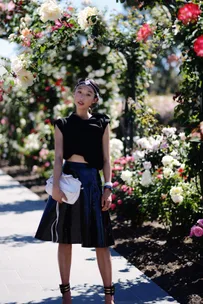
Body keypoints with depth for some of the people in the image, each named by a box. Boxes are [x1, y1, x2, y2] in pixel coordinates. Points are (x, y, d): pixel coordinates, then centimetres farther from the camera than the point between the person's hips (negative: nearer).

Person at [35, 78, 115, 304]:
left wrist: (107, 187, -4)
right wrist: (56, 185, -13)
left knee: (100, 241, -1)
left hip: (91, 180, -1)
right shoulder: (62, 124, 8)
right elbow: (58, 157, 0)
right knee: (65, 239, 4)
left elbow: (106, 159, 6)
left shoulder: (101, 124, 7)